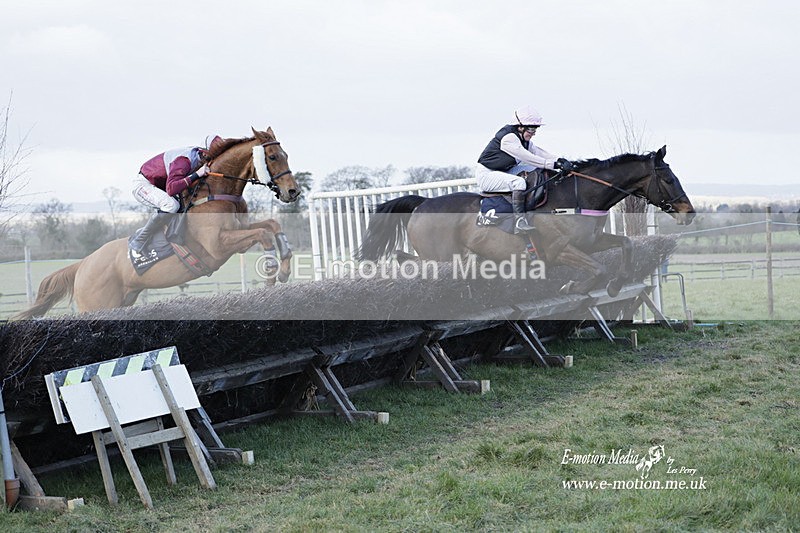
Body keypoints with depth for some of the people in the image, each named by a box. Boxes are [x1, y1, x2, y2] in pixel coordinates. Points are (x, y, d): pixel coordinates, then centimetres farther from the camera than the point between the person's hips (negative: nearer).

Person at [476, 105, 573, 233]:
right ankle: (519, 222, -34)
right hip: (486, 175, -10)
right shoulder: (508, 138, -25)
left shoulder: (524, 139, 6)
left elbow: (538, 152, -1)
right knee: (519, 182, -33)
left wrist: (559, 160, -17)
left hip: (503, 172, 10)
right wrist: (554, 164, -35)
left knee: (537, 170, 3)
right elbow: (528, 158, -32)